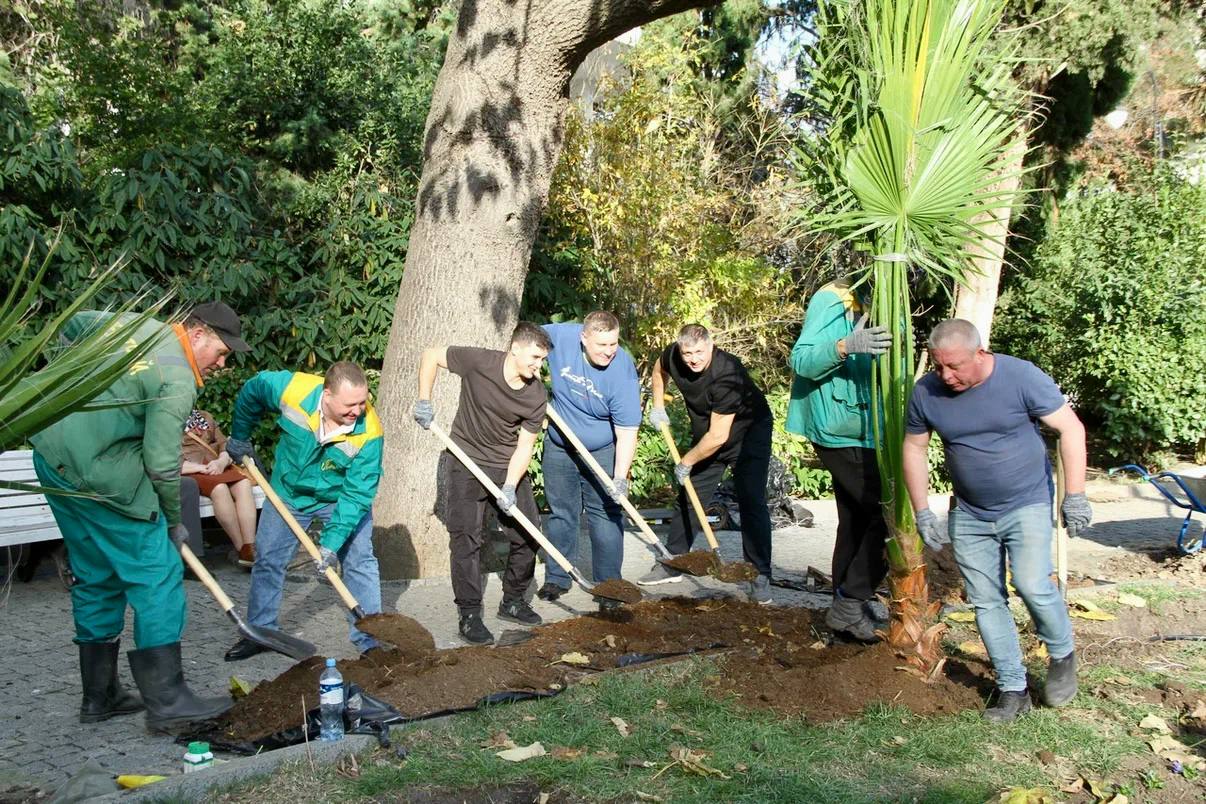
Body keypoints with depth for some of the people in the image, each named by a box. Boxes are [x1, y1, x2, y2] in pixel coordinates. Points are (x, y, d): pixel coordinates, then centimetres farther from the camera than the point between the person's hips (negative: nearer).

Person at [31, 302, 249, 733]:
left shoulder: (141, 325, 11)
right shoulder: (177, 382, -15)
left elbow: (74, 324, 28)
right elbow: (161, 465, -16)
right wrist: (174, 522, -1)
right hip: (101, 477, -10)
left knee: (96, 579, 16)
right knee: (158, 578, -3)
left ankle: (99, 696, 24)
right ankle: (166, 700, -2)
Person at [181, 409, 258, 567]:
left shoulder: (205, 417, 24)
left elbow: (225, 446, 17)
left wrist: (222, 461, -7)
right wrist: (202, 468, -16)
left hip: (218, 466, 5)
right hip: (189, 473, -5)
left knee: (243, 483, -26)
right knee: (219, 488, -34)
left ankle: (250, 548, -35)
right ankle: (241, 549, -29)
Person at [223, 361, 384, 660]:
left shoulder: (369, 432, -34)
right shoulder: (292, 389, -31)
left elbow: (357, 494, -30)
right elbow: (250, 392, -7)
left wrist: (331, 544, -35)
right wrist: (239, 438, 5)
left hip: (340, 498, -2)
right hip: (288, 491, 2)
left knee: (360, 562, -7)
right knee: (268, 560, 10)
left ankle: (370, 640, 3)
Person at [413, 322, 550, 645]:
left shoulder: (536, 395, -11)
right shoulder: (479, 362, -20)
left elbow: (525, 445, -10)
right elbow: (431, 355, -7)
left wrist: (510, 488, -22)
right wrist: (424, 402, -13)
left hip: (509, 466, 4)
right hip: (466, 462, -4)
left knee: (528, 534, 4)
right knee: (467, 538, -6)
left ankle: (512, 602, 24)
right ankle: (469, 615, 3)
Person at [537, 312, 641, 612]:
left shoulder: (622, 372, -28)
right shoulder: (559, 337, -21)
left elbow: (627, 433, -27)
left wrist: (620, 478, -35)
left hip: (602, 452, -3)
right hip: (558, 447, 3)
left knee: (605, 516, -3)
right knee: (560, 514, 12)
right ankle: (557, 578, 25)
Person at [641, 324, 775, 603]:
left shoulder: (727, 375, -37)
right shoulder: (673, 356, -17)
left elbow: (718, 436, -33)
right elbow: (658, 369, 12)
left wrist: (686, 462, -20)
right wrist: (658, 407, 4)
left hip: (749, 433, -6)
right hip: (706, 436, 7)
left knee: (752, 504, -15)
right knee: (688, 498, 9)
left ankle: (760, 577, -11)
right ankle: (672, 564, 20)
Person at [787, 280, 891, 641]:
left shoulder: (865, 306, 13)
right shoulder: (832, 301, -13)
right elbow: (801, 360, -22)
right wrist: (846, 346, -36)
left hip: (854, 437, 9)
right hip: (842, 434, -9)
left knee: (857, 521, 15)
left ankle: (846, 608, 25)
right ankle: (850, 604, -4)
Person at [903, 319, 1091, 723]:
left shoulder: (1021, 377, -17)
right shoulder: (926, 392, -8)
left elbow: (1071, 429, -10)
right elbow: (913, 449, 4)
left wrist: (1075, 496, -13)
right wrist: (922, 512, 1)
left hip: (1026, 504, -3)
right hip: (969, 515, 4)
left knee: (1032, 585, -17)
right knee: (986, 600, 4)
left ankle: (1062, 654, 13)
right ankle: (1013, 690, 16)